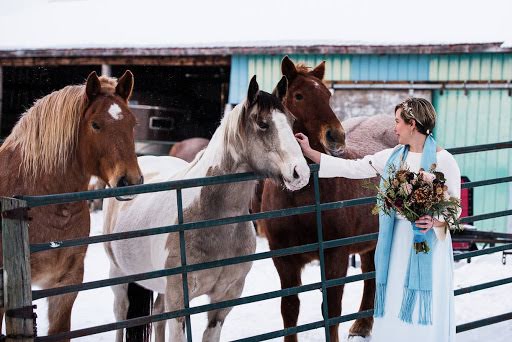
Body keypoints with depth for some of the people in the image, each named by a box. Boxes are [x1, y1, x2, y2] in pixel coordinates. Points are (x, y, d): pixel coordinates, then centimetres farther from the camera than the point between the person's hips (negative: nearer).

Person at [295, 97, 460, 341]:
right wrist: (308, 152, 11)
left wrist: (435, 222, -27)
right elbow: (351, 168, 10)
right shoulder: (393, 157, 7)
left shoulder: (443, 161, -8)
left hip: (429, 242, -5)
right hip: (397, 242, 5)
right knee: (394, 310, 7)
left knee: (425, 309, -1)